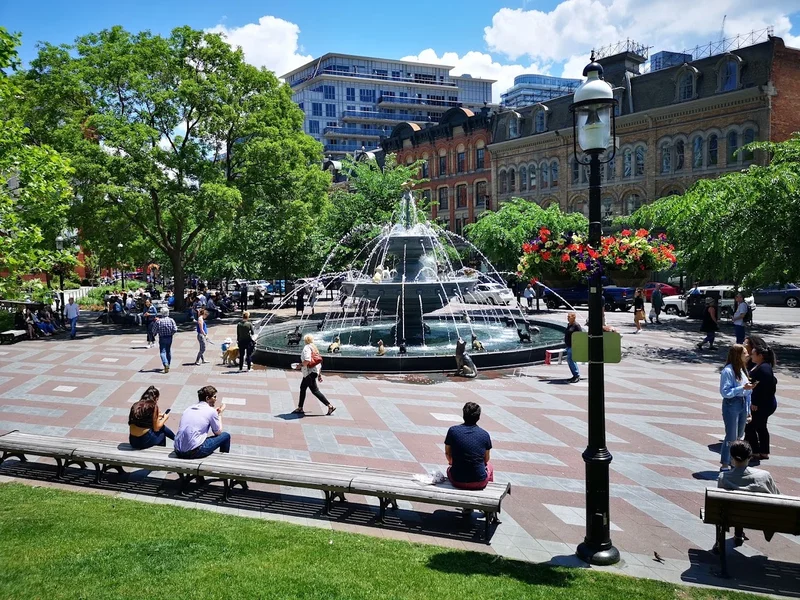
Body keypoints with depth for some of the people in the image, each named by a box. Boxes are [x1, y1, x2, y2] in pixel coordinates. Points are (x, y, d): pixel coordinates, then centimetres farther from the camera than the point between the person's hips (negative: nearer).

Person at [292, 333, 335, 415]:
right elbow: (319, 362, 18)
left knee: (315, 390, -5)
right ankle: (300, 408, 20)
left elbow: (307, 360, -29)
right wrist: (319, 375, 23)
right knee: (302, 388, 15)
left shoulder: (307, 348, -13)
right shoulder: (314, 348, 15)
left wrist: (300, 365, -13)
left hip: (310, 373, -10)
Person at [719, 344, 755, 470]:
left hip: (742, 405, 7)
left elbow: (747, 393, 11)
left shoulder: (742, 369, 6)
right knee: (731, 437, -1)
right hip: (731, 405, -7)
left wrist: (748, 410, 11)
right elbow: (725, 392, -19)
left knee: (739, 436, 15)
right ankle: (724, 465, 9)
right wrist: (743, 388, -24)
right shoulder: (728, 371, -16)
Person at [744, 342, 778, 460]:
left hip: (763, 405, -10)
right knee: (761, 427, 18)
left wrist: (756, 404, -24)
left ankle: (754, 451, 8)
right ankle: (764, 452, 27)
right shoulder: (758, 366, 9)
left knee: (750, 427, -2)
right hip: (762, 404, 10)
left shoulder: (764, 368, -22)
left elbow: (765, 388, -26)